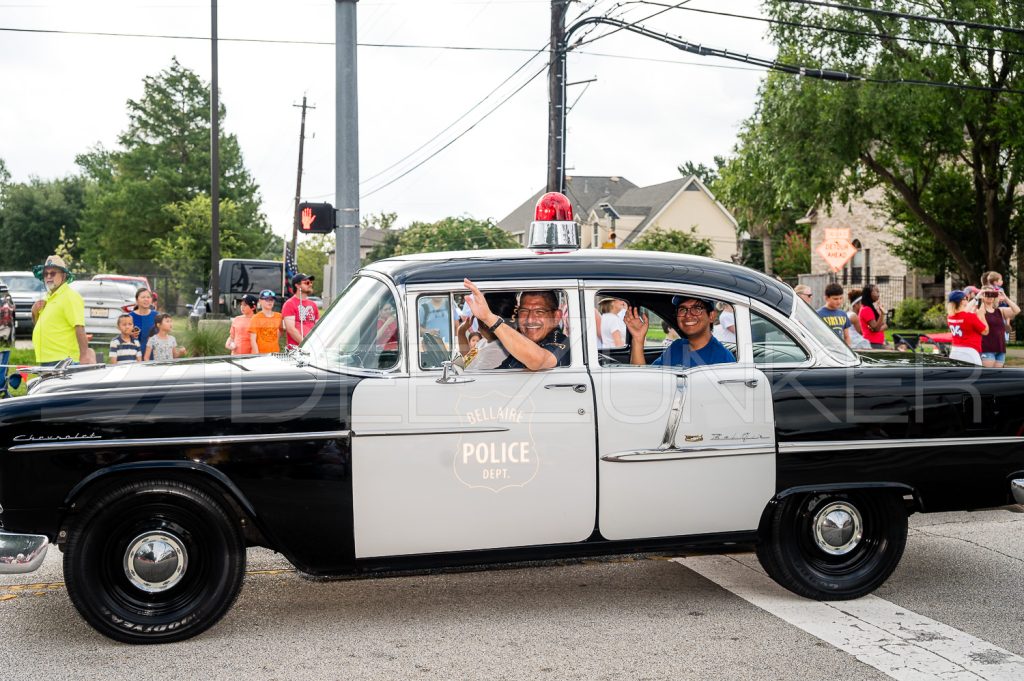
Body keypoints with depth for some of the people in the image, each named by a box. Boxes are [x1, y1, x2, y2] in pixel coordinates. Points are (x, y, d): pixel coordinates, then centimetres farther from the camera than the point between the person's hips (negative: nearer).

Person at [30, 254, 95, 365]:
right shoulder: (48, 297, 20)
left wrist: (84, 355, -27)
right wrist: (35, 313, 7)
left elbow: (80, 328, -19)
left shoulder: (70, 297, -10)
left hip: (63, 360, -10)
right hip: (46, 360, 10)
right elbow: (39, 326, 29)